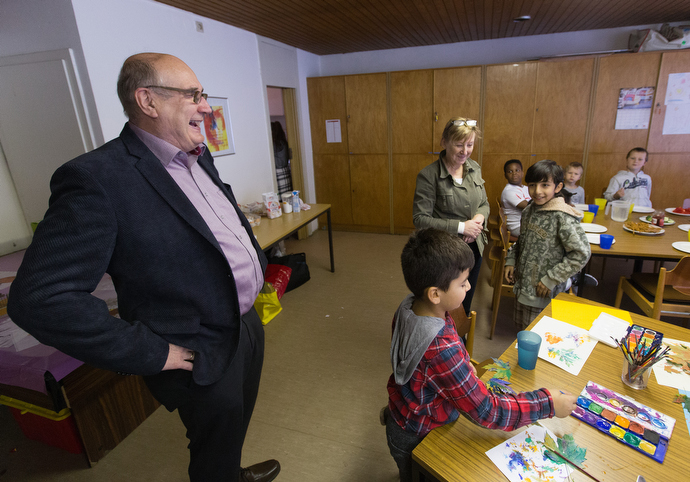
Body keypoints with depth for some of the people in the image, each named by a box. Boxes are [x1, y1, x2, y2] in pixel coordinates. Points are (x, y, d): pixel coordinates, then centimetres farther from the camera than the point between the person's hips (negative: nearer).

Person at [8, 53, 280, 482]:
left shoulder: (198, 158, 3)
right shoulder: (97, 178, -23)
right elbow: (40, 298, -25)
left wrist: (256, 264, 10)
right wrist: (150, 353, -21)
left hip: (247, 321, 8)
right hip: (203, 356, -8)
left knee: (237, 425, 32)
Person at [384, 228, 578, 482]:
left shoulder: (408, 307, -17)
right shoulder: (442, 348, -44)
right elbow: (487, 411, -32)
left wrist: (462, 365, -1)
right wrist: (547, 404, -23)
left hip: (401, 412, 6)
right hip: (416, 439, -6)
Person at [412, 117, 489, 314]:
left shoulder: (474, 168, 1)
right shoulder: (428, 175, -18)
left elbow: (484, 203, 12)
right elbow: (420, 220, -20)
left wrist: (480, 217, -12)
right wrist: (460, 227, -22)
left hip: (474, 248, 6)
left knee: (465, 305, 24)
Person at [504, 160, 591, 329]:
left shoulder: (562, 218, -21)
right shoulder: (529, 210, 2)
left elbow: (581, 254, -20)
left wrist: (551, 280, -18)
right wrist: (510, 261, 4)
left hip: (544, 291, -7)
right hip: (522, 283, 7)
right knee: (521, 328, 22)